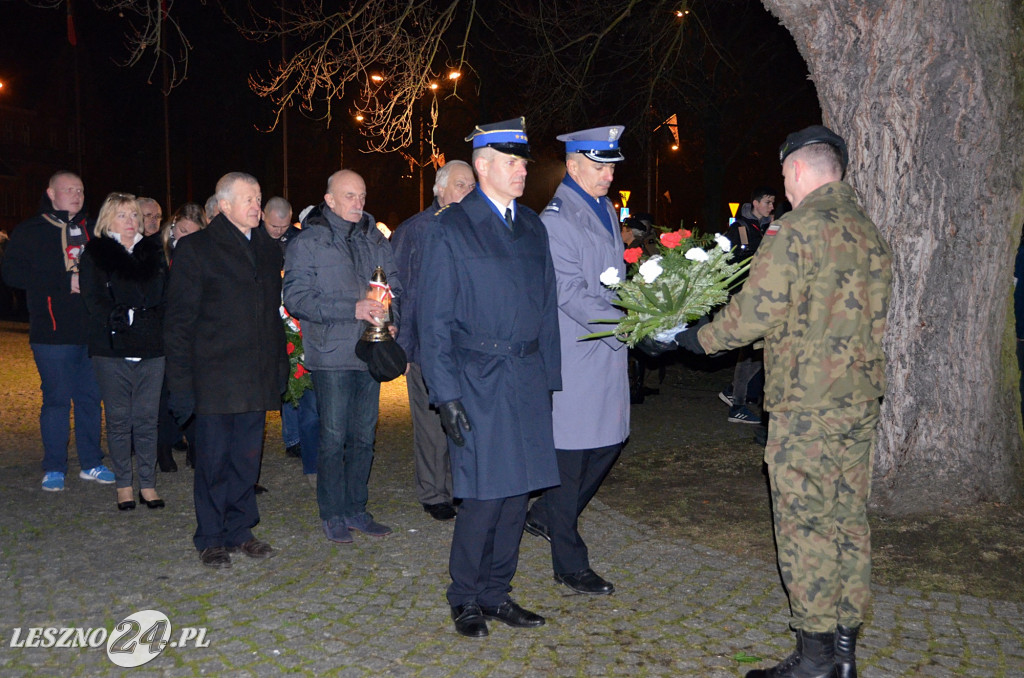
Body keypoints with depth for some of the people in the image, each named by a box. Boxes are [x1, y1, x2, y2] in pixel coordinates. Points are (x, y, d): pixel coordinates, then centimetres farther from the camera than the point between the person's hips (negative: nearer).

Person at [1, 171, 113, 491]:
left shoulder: (92, 230, 14)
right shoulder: (30, 231, 1)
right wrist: (66, 282, -16)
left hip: (92, 330, 4)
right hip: (54, 332, -4)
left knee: (91, 397, 9)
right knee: (57, 399, 0)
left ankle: (91, 463, 20)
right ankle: (54, 468, 12)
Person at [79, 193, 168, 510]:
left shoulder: (153, 251, 15)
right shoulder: (95, 254, 5)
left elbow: (165, 294, 12)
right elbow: (93, 300, -3)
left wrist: (157, 325, -3)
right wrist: (118, 322, -15)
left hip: (151, 347, 2)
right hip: (112, 348, -2)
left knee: (147, 418, 4)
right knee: (118, 419, 4)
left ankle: (148, 484, 11)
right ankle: (123, 484, 14)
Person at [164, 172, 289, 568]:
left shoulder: (269, 249, 13)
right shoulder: (196, 248, -3)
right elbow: (178, 319, -5)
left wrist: (279, 366, 11)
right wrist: (181, 380, -10)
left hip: (257, 379, 5)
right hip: (214, 378, -5)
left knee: (247, 459, 11)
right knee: (213, 459, 4)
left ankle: (239, 531, 24)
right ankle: (211, 539, 17)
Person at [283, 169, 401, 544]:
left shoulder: (376, 240, 13)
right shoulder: (307, 243, -2)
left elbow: (394, 286, 13)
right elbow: (297, 298, -11)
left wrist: (392, 320, -9)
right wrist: (353, 310, -20)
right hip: (332, 355, -4)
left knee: (364, 436, 10)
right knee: (333, 437, 0)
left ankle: (355, 509, 22)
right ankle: (332, 514, 14)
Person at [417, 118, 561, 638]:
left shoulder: (532, 225, 13)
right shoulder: (450, 228, -4)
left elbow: (546, 305, 15)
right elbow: (433, 319, -6)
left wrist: (549, 376, 9)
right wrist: (445, 394, -12)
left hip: (527, 375, 6)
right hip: (477, 379, -5)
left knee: (517, 490, 10)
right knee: (484, 495, -3)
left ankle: (496, 593, 26)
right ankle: (465, 599, 18)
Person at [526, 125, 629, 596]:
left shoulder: (606, 209, 14)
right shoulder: (557, 219, -14)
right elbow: (571, 295, -20)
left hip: (606, 350, 9)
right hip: (573, 355, -9)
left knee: (610, 442, 15)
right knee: (570, 456, 1)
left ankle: (545, 516, 35)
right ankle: (570, 565, 14)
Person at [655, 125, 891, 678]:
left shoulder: (797, 229, -14)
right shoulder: (869, 230, 11)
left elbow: (755, 313, -16)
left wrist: (700, 338, -1)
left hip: (807, 406, -8)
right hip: (862, 401, 8)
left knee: (805, 527, 1)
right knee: (848, 519, 13)